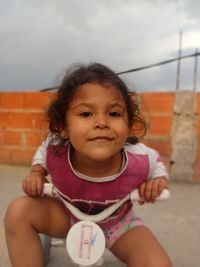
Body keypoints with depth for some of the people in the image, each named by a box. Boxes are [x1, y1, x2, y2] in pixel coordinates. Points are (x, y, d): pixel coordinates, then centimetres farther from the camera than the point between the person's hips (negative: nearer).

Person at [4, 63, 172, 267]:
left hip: (117, 223, 0)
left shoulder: (138, 160, -33)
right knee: (18, 211, -19)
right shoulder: (56, 152, -30)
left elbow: (155, 161, -6)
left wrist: (158, 179, -24)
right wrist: (36, 173, -18)